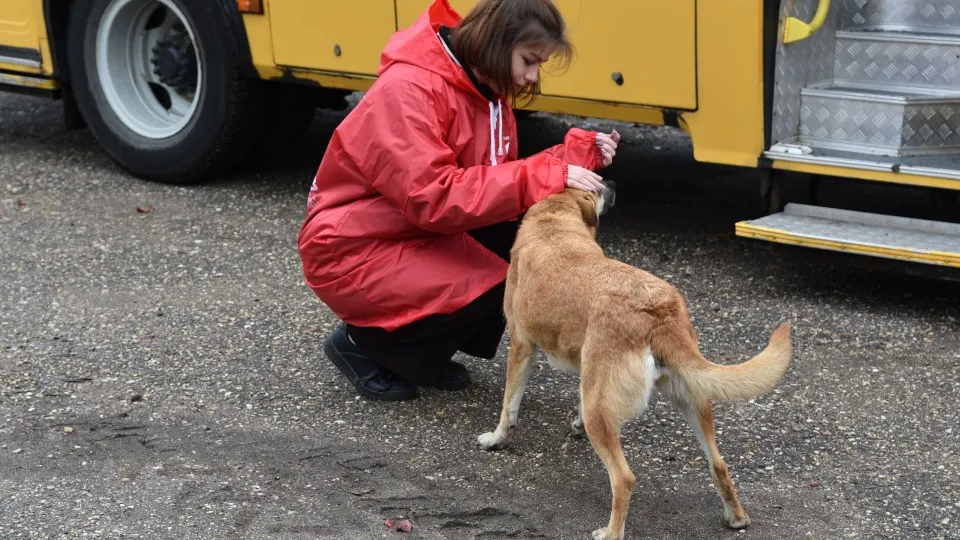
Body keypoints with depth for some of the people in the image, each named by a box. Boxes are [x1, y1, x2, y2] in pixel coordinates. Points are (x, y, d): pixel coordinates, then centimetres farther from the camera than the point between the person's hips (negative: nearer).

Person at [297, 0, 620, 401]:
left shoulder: (486, 89, 2)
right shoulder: (408, 90, -25)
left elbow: (499, 179, 4)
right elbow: (433, 198, -33)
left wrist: (577, 154, -10)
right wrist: (544, 176, -33)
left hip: (425, 234, 9)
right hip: (354, 251, -9)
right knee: (488, 290, -24)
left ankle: (424, 350, 6)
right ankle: (362, 342, -1)